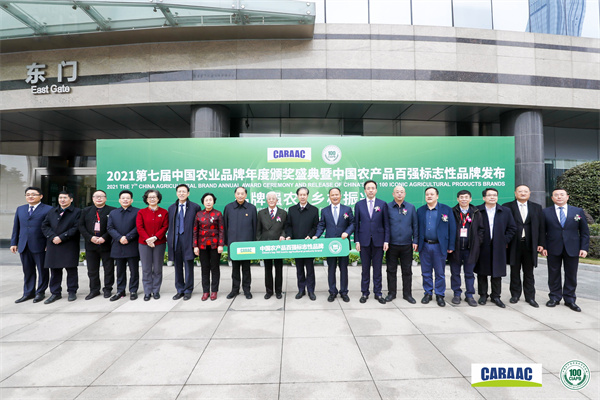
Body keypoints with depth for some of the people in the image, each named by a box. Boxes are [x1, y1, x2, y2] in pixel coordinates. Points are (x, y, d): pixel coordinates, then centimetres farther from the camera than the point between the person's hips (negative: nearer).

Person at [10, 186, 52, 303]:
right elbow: (16, 227, 16)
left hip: (40, 246, -5)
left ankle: (40, 292, 18)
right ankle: (28, 293, 24)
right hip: (24, 246, 5)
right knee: (27, 271, 13)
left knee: (42, 270, 5)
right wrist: (13, 243, 11)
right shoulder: (20, 209, 14)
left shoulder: (48, 209, -4)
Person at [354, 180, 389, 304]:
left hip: (378, 241, 0)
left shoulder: (383, 204, 4)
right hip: (364, 241, 0)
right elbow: (356, 224, 4)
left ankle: (378, 293, 20)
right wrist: (356, 241, -2)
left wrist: (386, 240, -4)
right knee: (365, 269, 8)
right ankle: (365, 293, 19)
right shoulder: (359, 205, 5)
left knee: (377, 269, 7)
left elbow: (386, 224, 3)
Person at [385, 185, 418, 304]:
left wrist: (415, 241, 2)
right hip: (392, 244, -1)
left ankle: (407, 294, 21)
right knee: (391, 270, 8)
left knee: (407, 271, 9)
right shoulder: (387, 207, 0)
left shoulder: (411, 208, 6)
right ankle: (391, 293, 20)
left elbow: (415, 225, 8)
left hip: (407, 245, 1)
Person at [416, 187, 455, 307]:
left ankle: (440, 295, 21)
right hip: (424, 246, 2)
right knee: (426, 272, 10)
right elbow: (417, 228, 8)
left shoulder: (446, 210, -1)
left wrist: (451, 246, -5)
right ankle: (428, 293, 24)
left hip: (439, 246, -2)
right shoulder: (420, 210, 7)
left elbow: (452, 228, -2)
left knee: (440, 273, 7)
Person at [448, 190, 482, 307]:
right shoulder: (452, 212, 0)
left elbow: (480, 229, 8)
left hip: (470, 249, 1)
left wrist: (477, 243, -2)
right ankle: (457, 294, 21)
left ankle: (469, 295, 21)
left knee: (469, 273, 9)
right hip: (455, 248, -1)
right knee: (455, 273, 8)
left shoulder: (476, 213, 6)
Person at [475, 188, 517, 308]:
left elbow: (512, 228, 10)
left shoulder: (505, 211, 6)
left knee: (497, 273, 6)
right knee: (482, 272, 7)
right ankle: (483, 295, 20)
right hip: (482, 247, -2)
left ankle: (496, 296, 19)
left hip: (498, 247, 2)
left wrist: (505, 240, 3)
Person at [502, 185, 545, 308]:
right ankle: (515, 294, 21)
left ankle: (530, 297, 19)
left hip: (530, 245, 2)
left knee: (529, 273, 10)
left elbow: (541, 227, 8)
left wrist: (541, 243, 1)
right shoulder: (507, 207, -1)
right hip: (514, 245, -2)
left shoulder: (537, 208, 9)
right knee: (515, 272, 9)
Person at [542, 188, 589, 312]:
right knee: (554, 274, 7)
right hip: (553, 250, -1)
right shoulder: (546, 212, 2)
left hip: (572, 249, 1)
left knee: (571, 275, 8)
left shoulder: (578, 211, 6)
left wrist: (584, 248, -1)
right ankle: (554, 297, 20)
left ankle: (570, 299, 21)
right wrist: (543, 247, -4)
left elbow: (584, 231, 7)